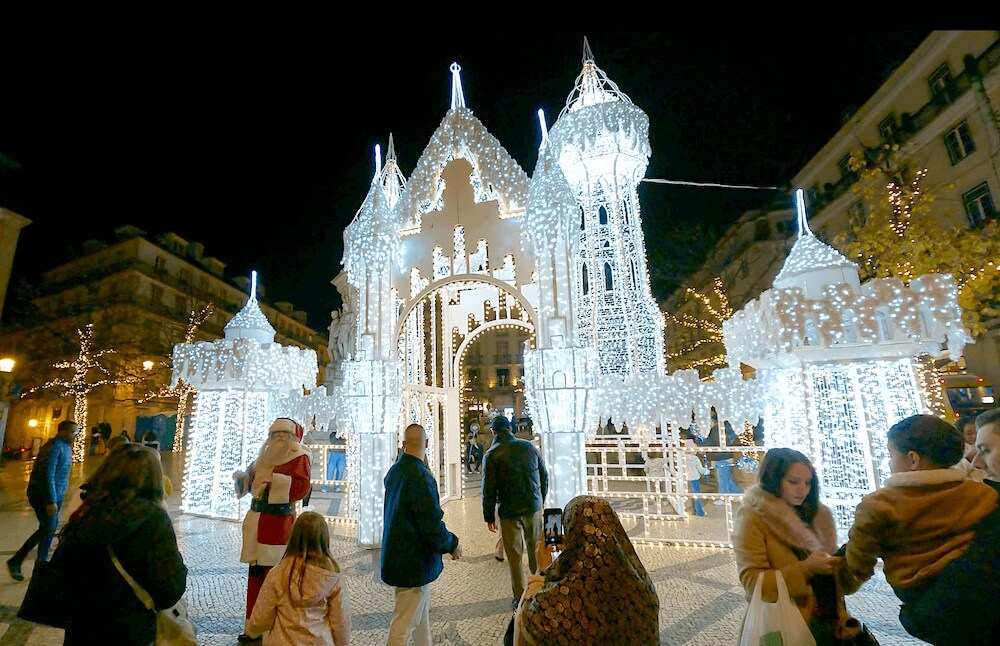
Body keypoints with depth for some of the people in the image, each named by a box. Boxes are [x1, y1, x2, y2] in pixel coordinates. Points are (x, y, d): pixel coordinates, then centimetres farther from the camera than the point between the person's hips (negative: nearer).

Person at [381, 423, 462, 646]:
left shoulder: (394, 471, 1)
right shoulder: (420, 477, -26)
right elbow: (433, 526, -24)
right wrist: (452, 545, -6)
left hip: (397, 552, 9)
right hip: (414, 561, -8)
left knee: (421, 611, 24)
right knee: (405, 622, 7)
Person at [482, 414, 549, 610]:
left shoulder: (491, 455, -11)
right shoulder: (529, 447, 0)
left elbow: (489, 489, -10)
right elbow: (544, 476, 7)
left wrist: (489, 516, 1)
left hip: (509, 511, -3)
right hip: (533, 507, 4)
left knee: (514, 555, 9)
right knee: (536, 550, 18)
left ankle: (519, 597, 18)